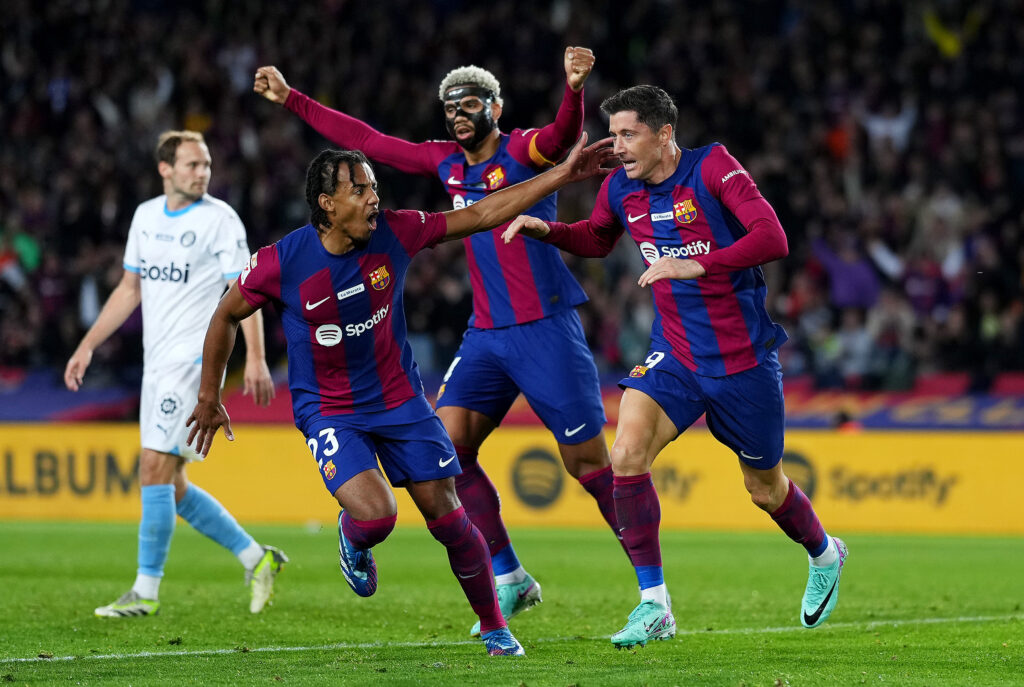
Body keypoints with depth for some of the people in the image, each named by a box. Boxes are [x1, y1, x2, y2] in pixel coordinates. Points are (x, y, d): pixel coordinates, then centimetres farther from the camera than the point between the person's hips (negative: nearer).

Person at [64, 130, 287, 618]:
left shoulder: (219, 219, -6)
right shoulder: (145, 216, 13)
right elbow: (130, 288, 21)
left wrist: (255, 359, -20)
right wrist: (87, 346, 18)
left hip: (195, 358, -7)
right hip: (158, 362, 7)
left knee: (154, 469, -13)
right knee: (171, 486, 8)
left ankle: (146, 591, -7)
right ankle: (255, 558, 18)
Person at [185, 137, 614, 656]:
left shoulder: (393, 233, -11)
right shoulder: (281, 262, -18)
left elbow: (481, 215, -3)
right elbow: (226, 316, -1)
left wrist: (560, 176, -7)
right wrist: (209, 398, 6)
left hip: (399, 399, 3)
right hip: (329, 412, -3)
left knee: (446, 516, 0)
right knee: (375, 515, -24)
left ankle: (494, 627, 18)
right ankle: (351, 539, 15)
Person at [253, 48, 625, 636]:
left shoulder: (521, 153, -8)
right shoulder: (448, 162, 12)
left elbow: (563, 137, -30)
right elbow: (368, 141, 19)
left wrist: (575, 88, -51)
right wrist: (291, 99, 21)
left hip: (546, 329, -7)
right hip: (486, 334, 7)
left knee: (589, 463, -7)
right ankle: (510, 579, 4)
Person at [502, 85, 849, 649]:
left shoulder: (712, 167, -16)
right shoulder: (620, 188, 0)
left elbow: (772, 239, -26)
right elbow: (595, 239, 23)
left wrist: (695, 266, -36)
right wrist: (544, 229, 3)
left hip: (742, 358, -4)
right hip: (673, 356, 4)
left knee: (764, 488, 12)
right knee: (627, 455, -21)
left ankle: (824, 557, 46)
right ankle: (653, 606, -14)